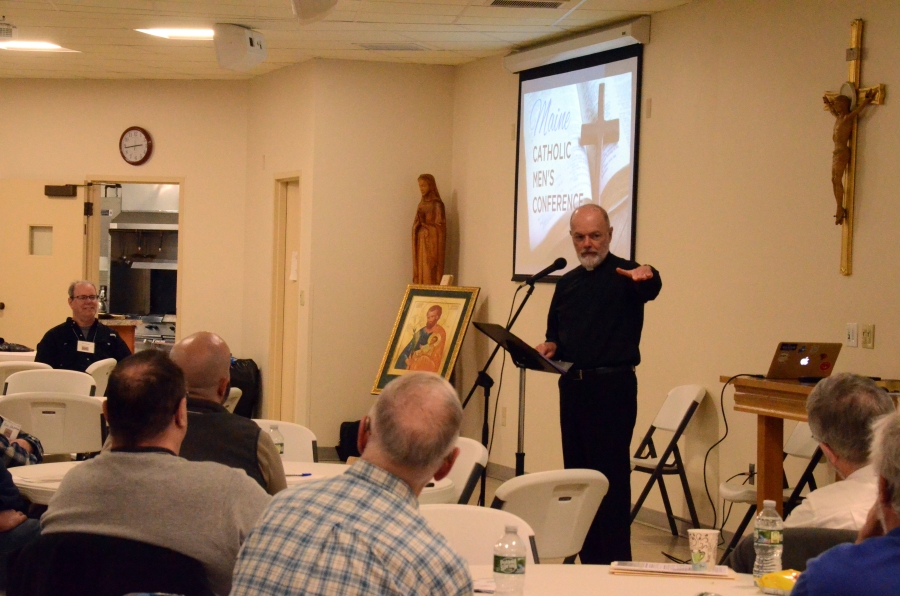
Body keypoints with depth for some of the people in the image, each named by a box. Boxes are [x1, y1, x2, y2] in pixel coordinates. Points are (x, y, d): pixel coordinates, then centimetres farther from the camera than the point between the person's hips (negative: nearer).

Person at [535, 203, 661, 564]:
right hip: (572, 386, 7)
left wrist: (646, 277, -52)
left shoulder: (625, 275, -6)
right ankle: (588, 560, 19)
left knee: (611, 477, -7)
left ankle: (616, 563, -3)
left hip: (613, 388, -7)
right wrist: (550, 348, 0)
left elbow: (650, 289, -29)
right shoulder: (566, 284, 15)